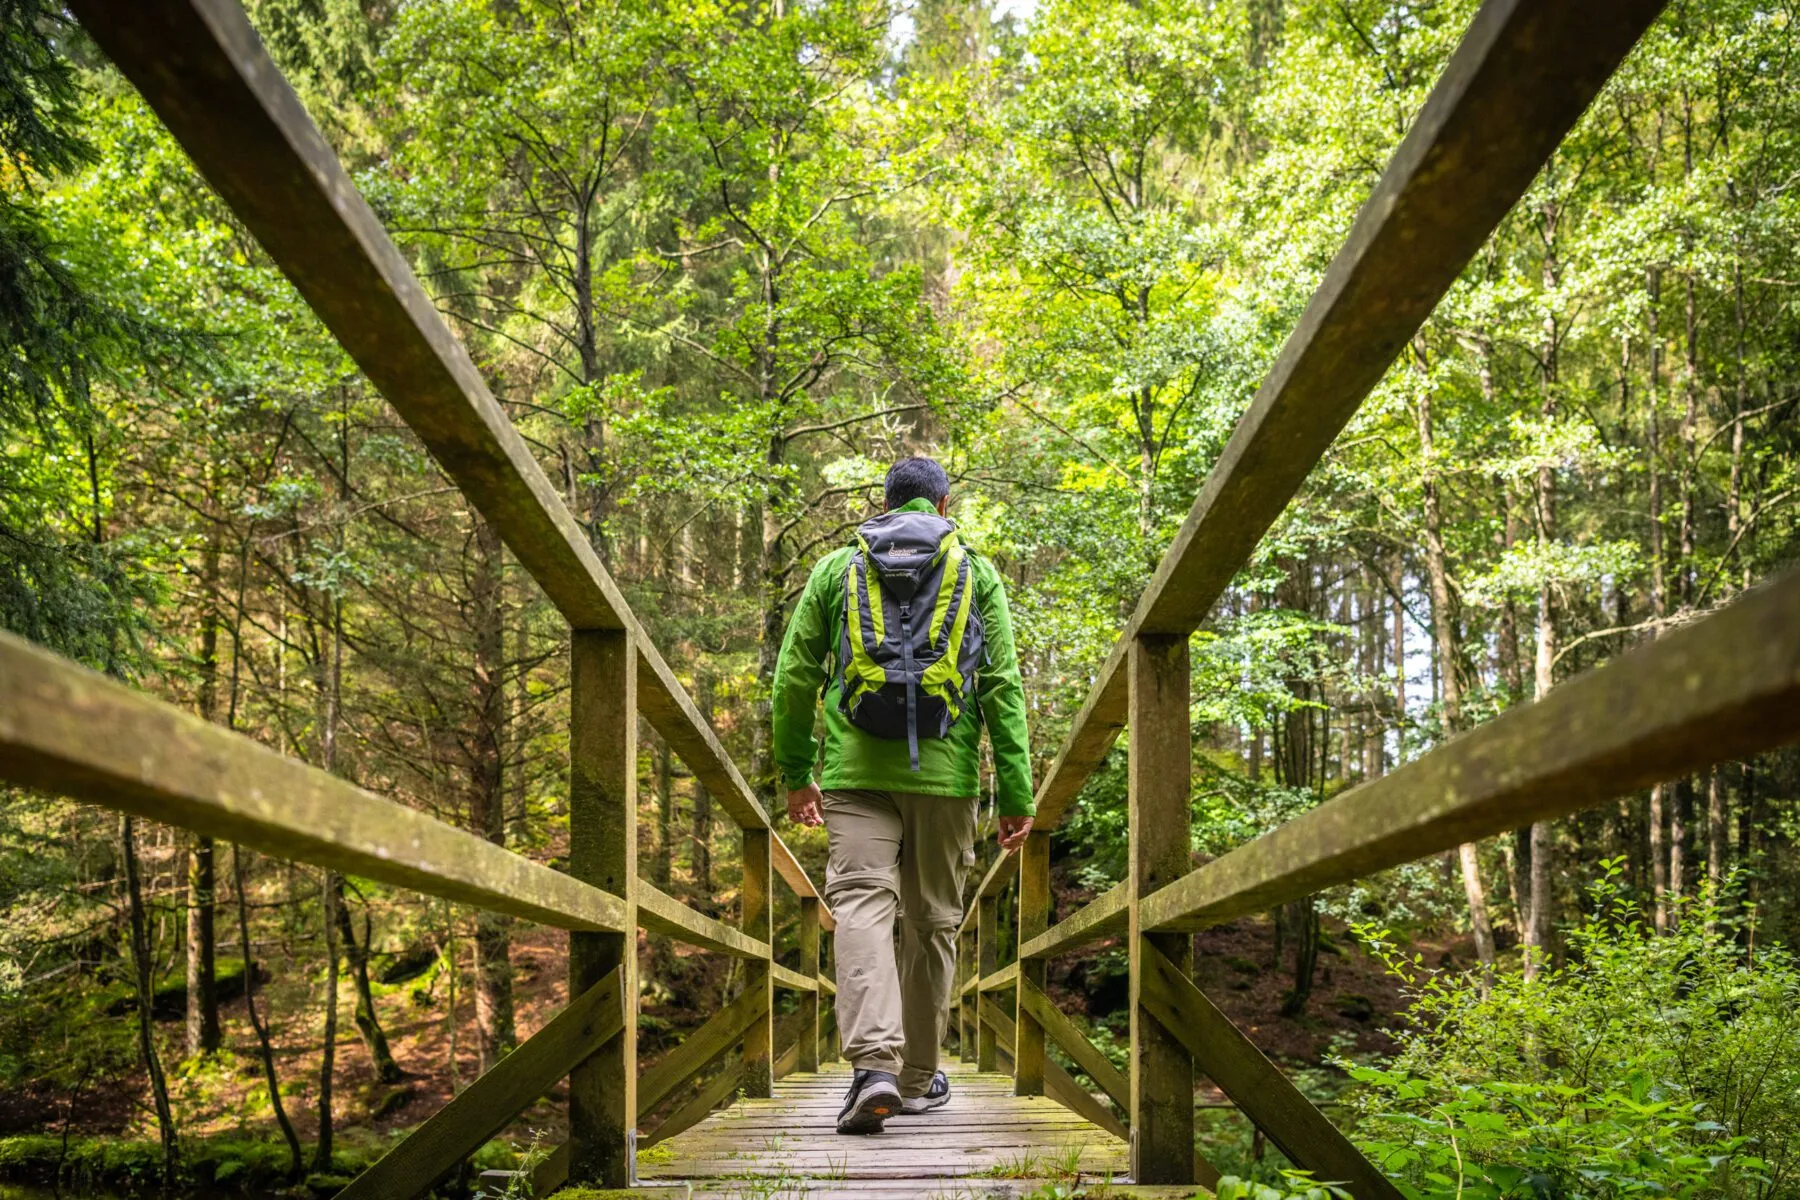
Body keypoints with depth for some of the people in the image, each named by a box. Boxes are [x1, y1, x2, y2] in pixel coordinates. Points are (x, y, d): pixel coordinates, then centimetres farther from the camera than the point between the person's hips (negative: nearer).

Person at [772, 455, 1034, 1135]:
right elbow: (1002, 687, 1)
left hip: (856, 770, 0)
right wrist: (1015, 795, 1)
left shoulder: (836, 569, 10)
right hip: (944, 772, 0)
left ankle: (873, 1063, -25)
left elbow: (794, 678, 8)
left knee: (862, 905, -6)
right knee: (932, 921, 11)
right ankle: (919, 1077, 21)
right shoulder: (977, 574, 8)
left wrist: (795, 772, 19)